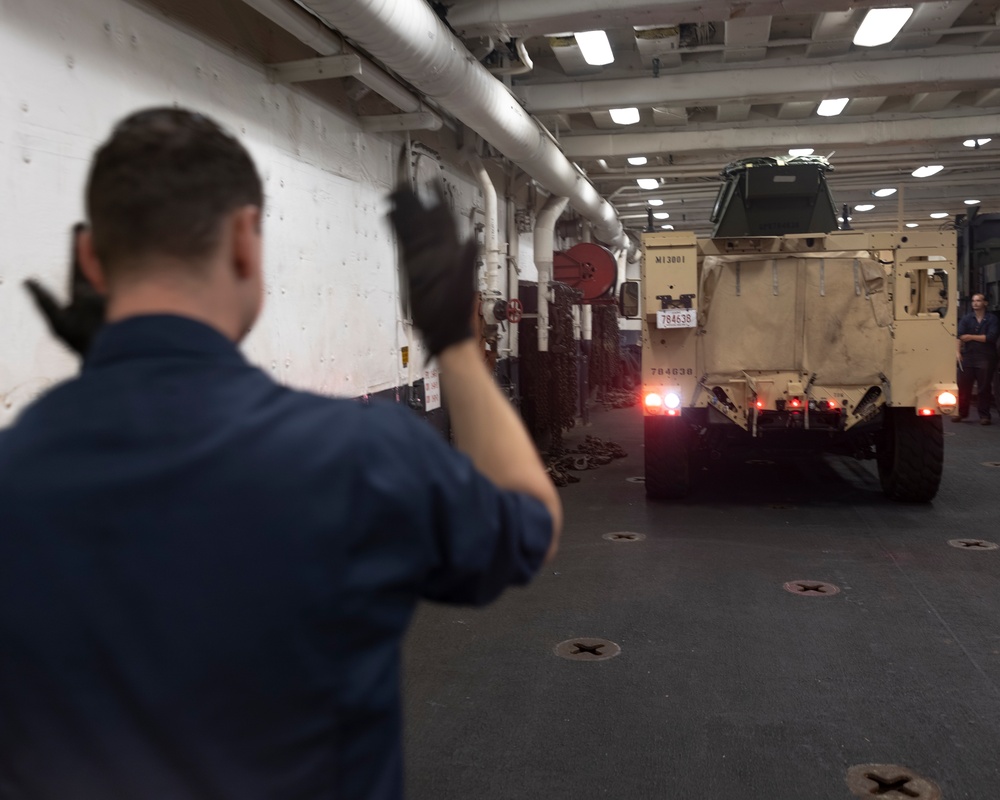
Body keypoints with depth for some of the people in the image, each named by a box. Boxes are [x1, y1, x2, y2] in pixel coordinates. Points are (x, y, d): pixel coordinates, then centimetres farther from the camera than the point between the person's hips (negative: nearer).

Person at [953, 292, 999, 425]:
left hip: (985, 358, -2)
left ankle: (984, 415, 10)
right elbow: (960, 336, -5)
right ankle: (961, 412, 13)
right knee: (963, 386, 3)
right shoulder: (966, 319, 7)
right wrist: (958, 351, -18)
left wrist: (971, 337, -9)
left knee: (984, 388, 2)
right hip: (967, 357, 2)